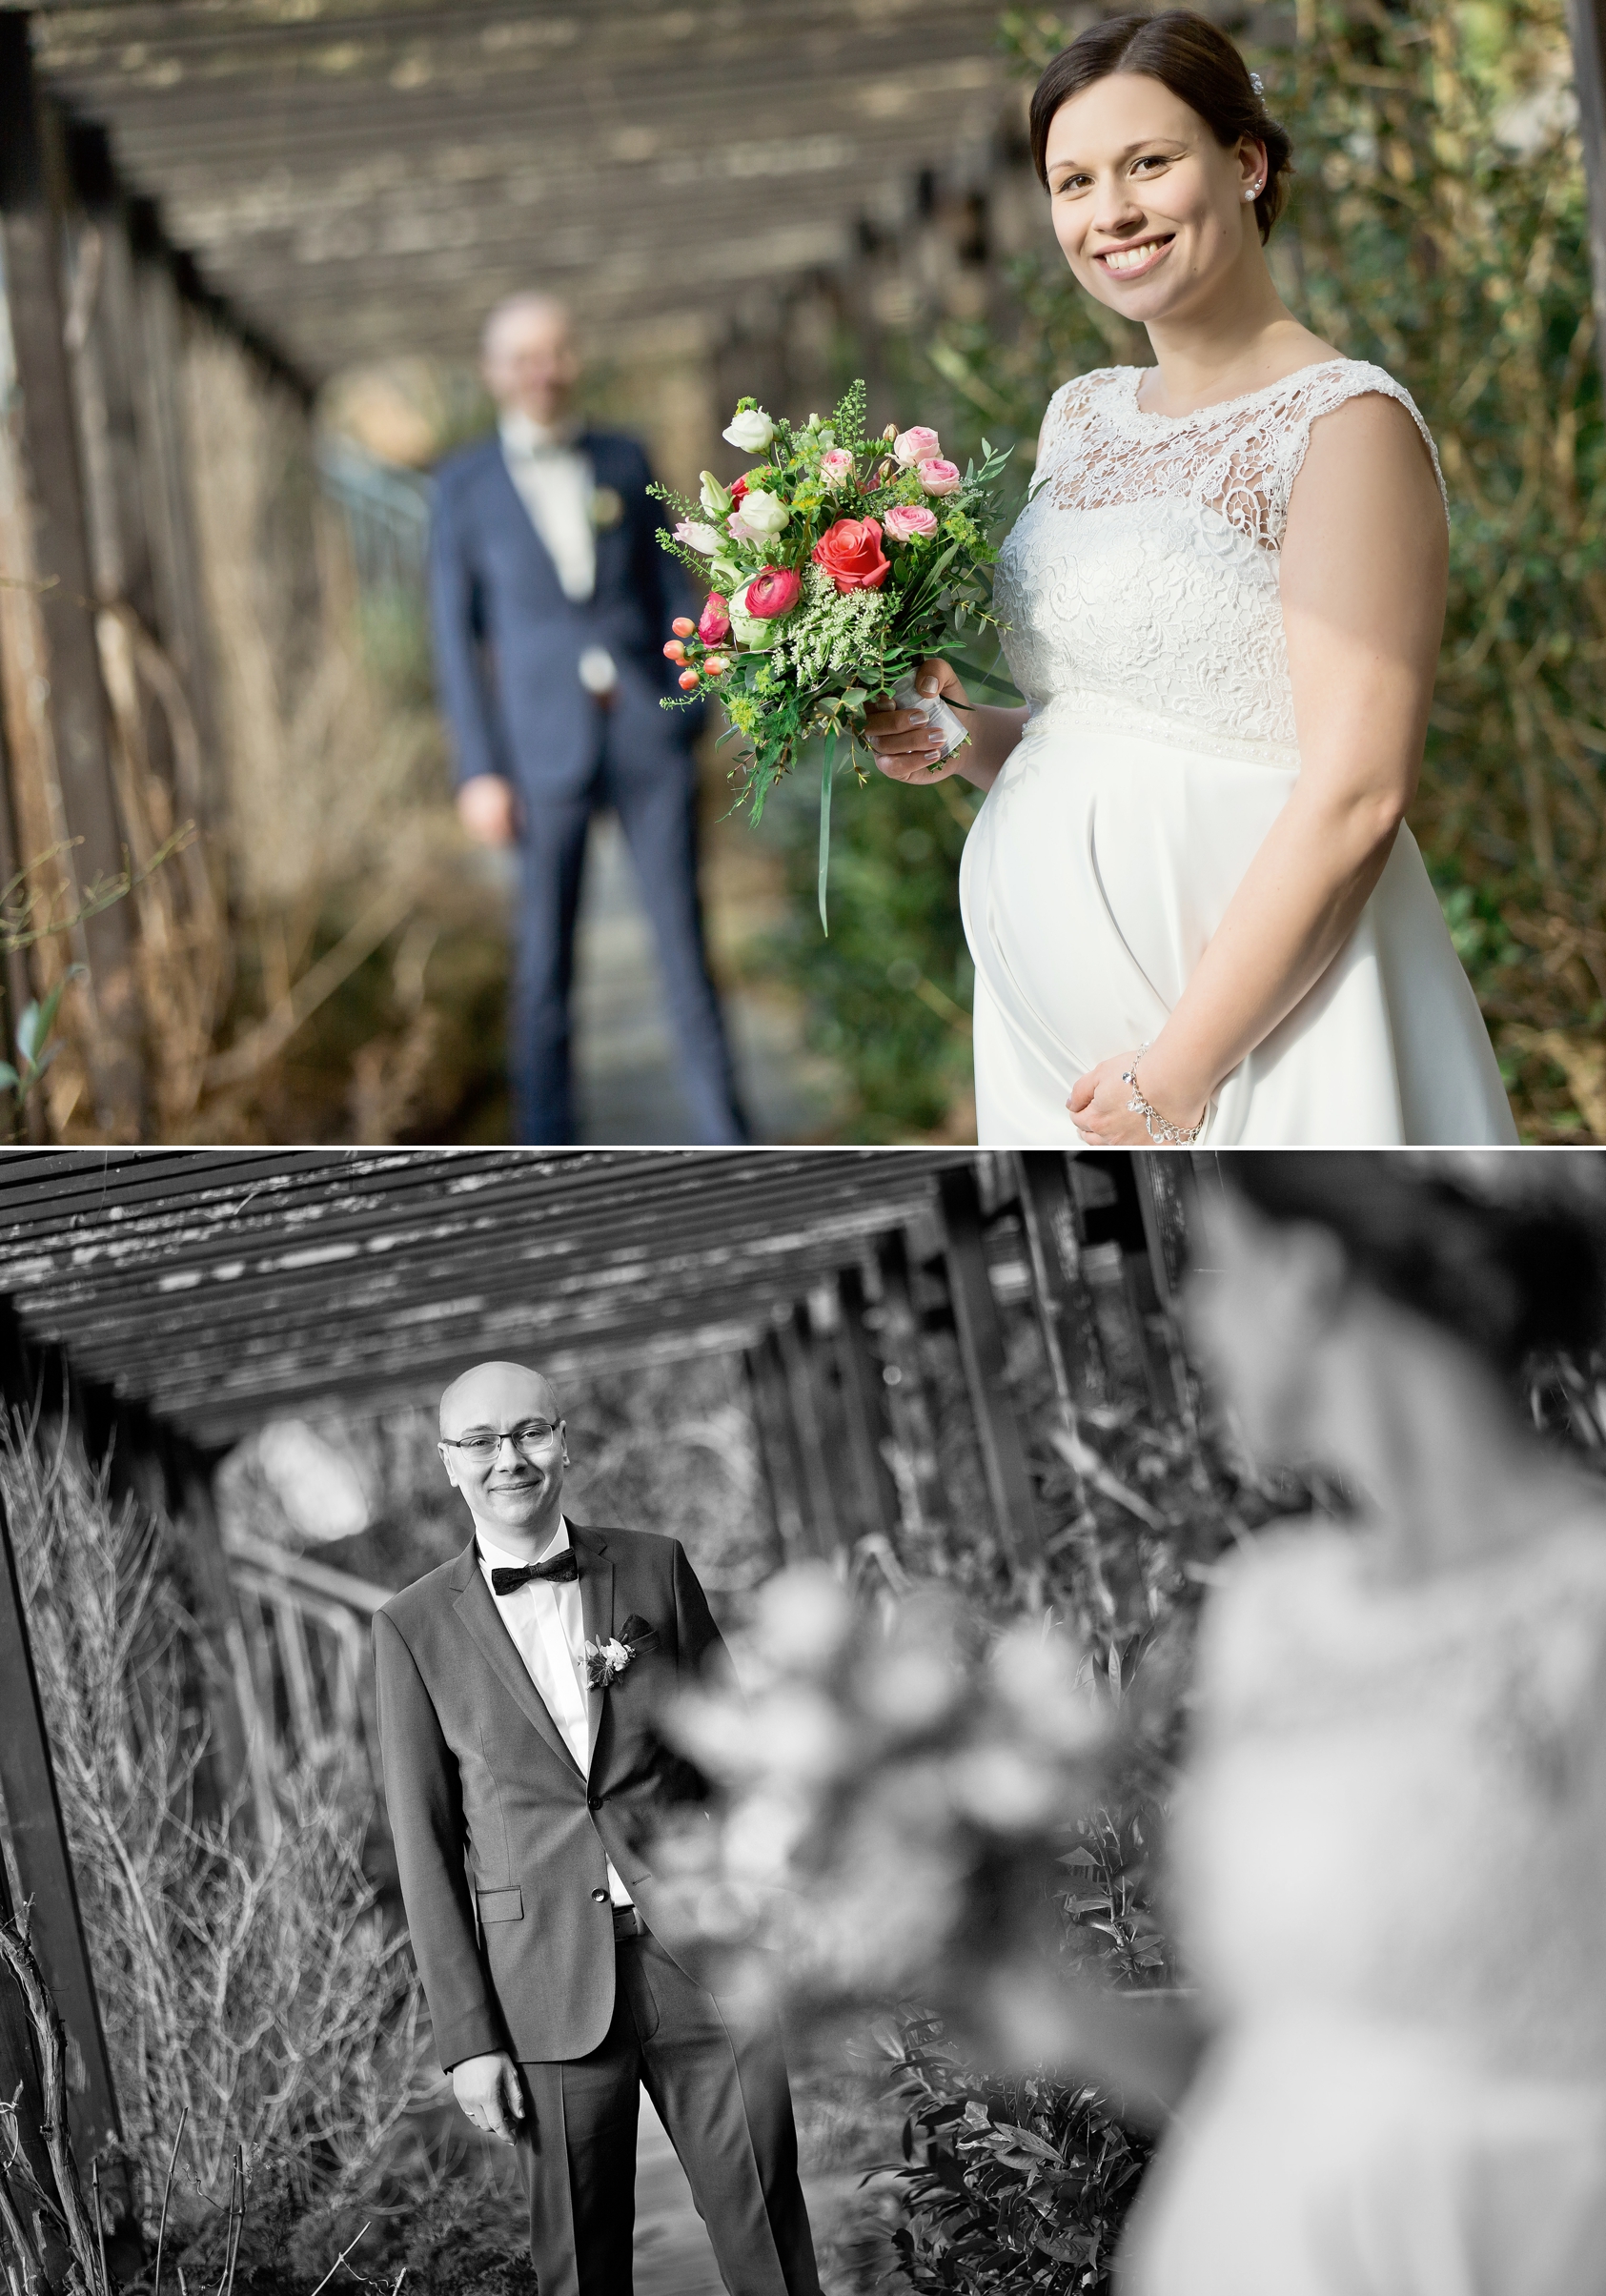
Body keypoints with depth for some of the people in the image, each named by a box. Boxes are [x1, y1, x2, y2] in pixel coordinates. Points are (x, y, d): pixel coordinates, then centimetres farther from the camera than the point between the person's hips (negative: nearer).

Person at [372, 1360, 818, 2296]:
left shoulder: (658, 1568, 6)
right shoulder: (416, 1628, 1)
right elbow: (425, 1843, 2)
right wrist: (468, 2037, -2)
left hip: (705, 1962, 1)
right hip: (552, 1993, -1)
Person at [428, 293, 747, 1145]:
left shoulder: (623, 461, 10)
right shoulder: (464, 484, 3)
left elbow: (666, 589, 12)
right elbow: (456, 636, 2)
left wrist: (689, 721, 4)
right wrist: (479, 771, -4)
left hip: (647, 732, 2)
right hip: (547, 746, -1)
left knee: (684, 937, 0)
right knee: (545, 955, 1)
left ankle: (724, 1140, 5)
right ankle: (549, 1153, 10)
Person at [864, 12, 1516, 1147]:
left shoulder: (1344, 424, -12)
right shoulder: (1085, 417, 11)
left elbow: (1356, 797, -18)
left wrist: (1178, 1072, -19)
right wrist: (971, 740, 1)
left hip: (1262, 1030, -7)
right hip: (1066, 1031, 7)